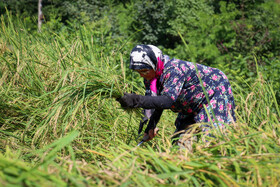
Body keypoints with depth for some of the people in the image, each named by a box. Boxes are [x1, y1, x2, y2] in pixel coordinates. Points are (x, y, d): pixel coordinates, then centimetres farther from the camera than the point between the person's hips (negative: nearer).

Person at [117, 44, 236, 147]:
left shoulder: (173, 70, -37)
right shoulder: (150, 76, -10)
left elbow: (167, 100, -49)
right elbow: (154, 102, -12)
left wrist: (136, 100, -57)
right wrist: (150, 127, -30)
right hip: (193, 106, 8)